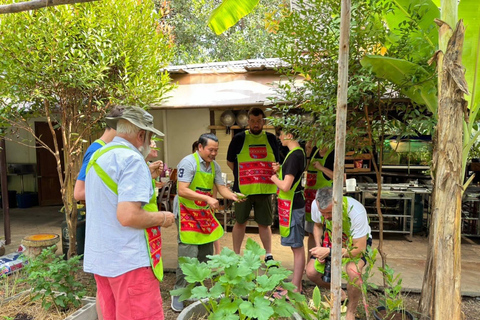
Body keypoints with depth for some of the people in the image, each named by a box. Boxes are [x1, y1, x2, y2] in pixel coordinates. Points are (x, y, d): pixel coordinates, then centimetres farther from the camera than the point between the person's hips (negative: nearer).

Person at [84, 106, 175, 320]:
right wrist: (163, 218, -10)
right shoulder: (132, 158, -17)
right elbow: (128, 216, -25)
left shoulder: (98, 156, 13)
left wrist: (147, 177, 23)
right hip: (128, 260, -9)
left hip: (99, 257, 10)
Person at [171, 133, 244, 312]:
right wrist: (207, 198, -33)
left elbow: (221, 188, 5)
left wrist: (233, 196, -16)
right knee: (188, 255, -9)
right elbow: (182, 191, -25)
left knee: (206, 254, 13)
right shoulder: (188, 162, -18)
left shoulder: (214, 166, 5)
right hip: (187, 213, -7)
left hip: (205, 213, 8)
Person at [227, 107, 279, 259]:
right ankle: (236, 255, 22)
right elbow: (230, 161, 7)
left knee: (264, 223, 10)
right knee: (240, 222, 9)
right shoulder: (239, 138, 0)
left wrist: (270, 177, 1)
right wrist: (243, 176, -1)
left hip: (265, 188, 2)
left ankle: (269, 255, 23)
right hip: (243, 188, -2)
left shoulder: (271, 138, 8)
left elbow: (276, 163, 16)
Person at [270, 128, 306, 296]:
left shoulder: (294, 156, -20)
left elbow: (286, 186, -25)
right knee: (297, 247, 17)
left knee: (297, 248, 1)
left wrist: (274, 178, -7)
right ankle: (297, 284, 29)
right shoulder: (299, 152, 11)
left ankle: (295, 289, 13)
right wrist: (279, 170, 2)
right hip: (294, 204, 10)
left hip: (292, 206, -10)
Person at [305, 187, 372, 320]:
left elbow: (359, 249, -31)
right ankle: (340, 294, 20)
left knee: (353, 271, -34)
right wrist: (319, 247, -17)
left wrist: (328, 252, -34)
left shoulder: (356, 211, -38)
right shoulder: (316, 205, -25)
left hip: (358, 242, -4)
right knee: (311, 272, -10)